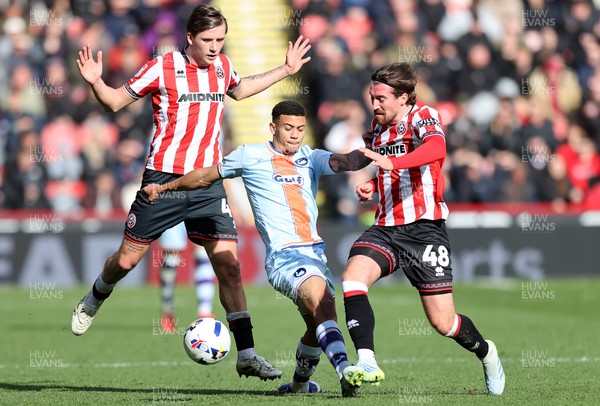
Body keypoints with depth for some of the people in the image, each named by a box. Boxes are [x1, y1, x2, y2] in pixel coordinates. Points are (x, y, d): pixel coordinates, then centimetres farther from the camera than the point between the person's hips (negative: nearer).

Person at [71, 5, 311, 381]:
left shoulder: (223, 66, 7)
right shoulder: (163, 68, -8)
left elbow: (239, 89, 32)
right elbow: (116, 101, 0)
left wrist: (285, 70, 31)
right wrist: (95, 82, -20)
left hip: (208, 183, 3)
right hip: (164, 179, -3)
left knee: (229, 263, -8)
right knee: (127, 259, 6)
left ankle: (247, 354, -9)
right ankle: (95, 299, 40)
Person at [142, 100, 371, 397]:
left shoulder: (311, 158, 15)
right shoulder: (250, 156, 6)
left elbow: (346, 162, -3)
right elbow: (206, 176, 20)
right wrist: (164, 188, 27)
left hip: (315, 252, 6)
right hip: (283, 257, -6)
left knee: (319, 324, 13)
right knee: (322, 302, -29)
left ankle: (299, 382, 39)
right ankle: (345, 372, -45)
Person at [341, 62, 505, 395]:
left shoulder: (422, 115, -8)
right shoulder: (378, 126, 15)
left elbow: (436, 147, -32)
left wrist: (392, 162, -47)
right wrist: (372, 186, 11)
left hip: (424, 228, -6)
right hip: (385, 228, 6)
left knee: (443, 322, -2)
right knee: (353, 276, -26)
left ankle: (485, 352, 30)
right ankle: (366, 363, -32)